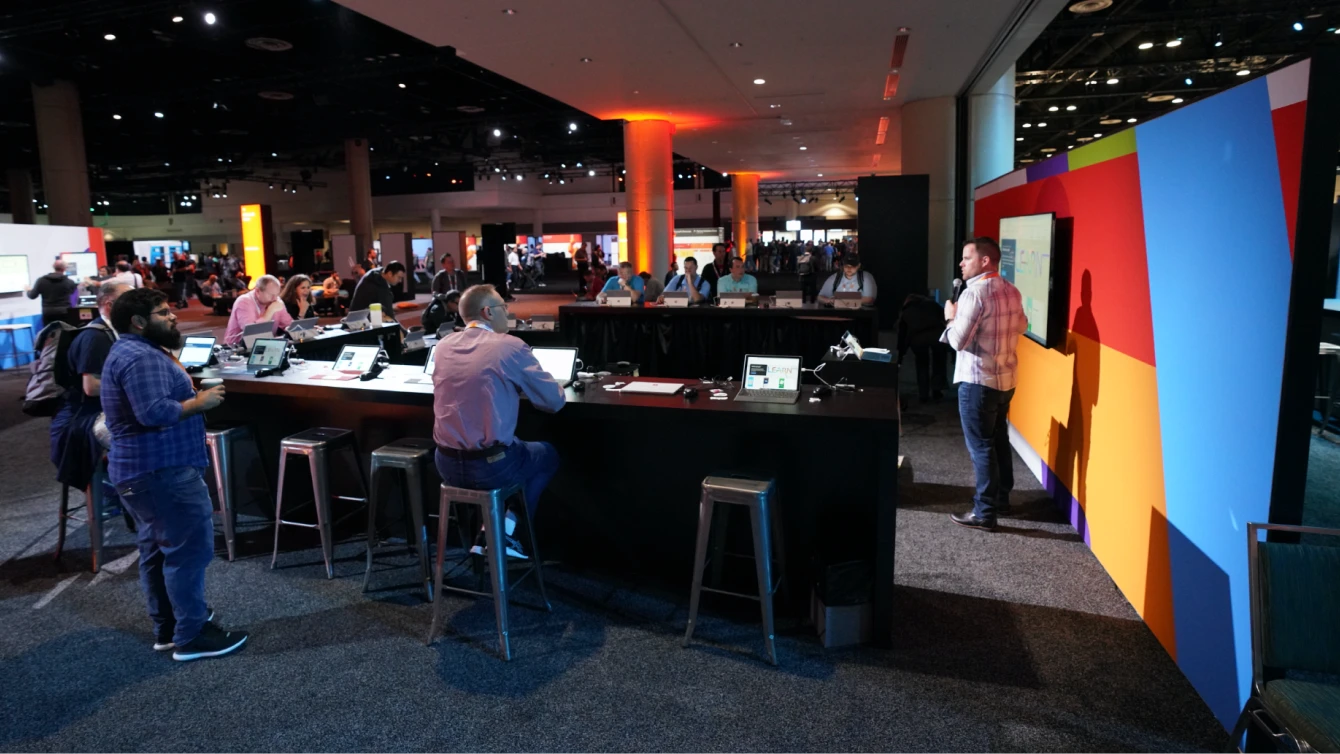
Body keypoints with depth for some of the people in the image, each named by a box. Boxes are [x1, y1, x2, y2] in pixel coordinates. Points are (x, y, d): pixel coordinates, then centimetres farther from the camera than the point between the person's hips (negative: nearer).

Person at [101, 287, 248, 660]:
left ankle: (166, 628, 27)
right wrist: (199, 402, -18)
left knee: (157, 549, 17)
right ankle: (191, 636, 1)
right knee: (190, 549, -6)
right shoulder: (140, 357, -19)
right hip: (162, 470, -12)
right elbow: (154, 412, -30)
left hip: (143, 468, 12)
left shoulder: (131, 351, 17)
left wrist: (191, 397, 7)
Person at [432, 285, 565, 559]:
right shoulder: (511, 346, -10)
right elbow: (555, 401, -3)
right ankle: (509, 530, 19)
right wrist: (521, 386, 18)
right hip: (490, 467, -5)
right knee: (548, 454, 25)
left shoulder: (443, 346, 5)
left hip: (447, 465, 6)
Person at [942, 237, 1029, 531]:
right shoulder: (1012, 291, 7)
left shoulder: (974, 293, -19)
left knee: (981, 447, -1)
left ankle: (984, 513, 5)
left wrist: (951, 318, -4)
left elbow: (958, 341, -21)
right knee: (999, 439, 19)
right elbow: (1021, 326, 22)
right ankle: (1002, 498, 31)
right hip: (1006, 378, 8)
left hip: (978, 380, -8)